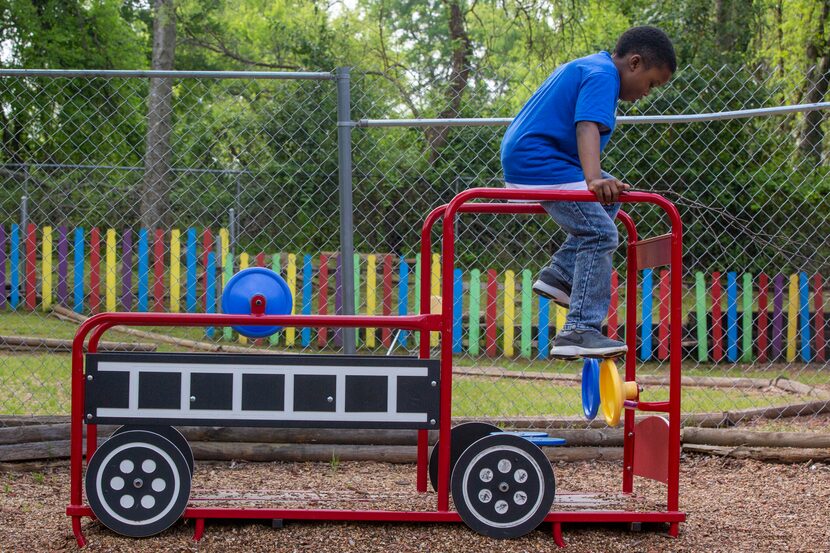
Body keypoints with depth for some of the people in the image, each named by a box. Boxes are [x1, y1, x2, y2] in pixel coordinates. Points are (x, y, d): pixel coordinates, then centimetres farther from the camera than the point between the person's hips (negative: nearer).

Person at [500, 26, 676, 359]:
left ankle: (560, 275, 10)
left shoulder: (586, 67, 23)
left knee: (608, 199, 21)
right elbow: (588, 127, -28)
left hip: (521, 158, 10)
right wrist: (595, 179, -42)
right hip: (540, 165, -10)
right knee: (599, 234, -15)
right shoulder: (602, 76, -11)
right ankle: (580, 332, -22)